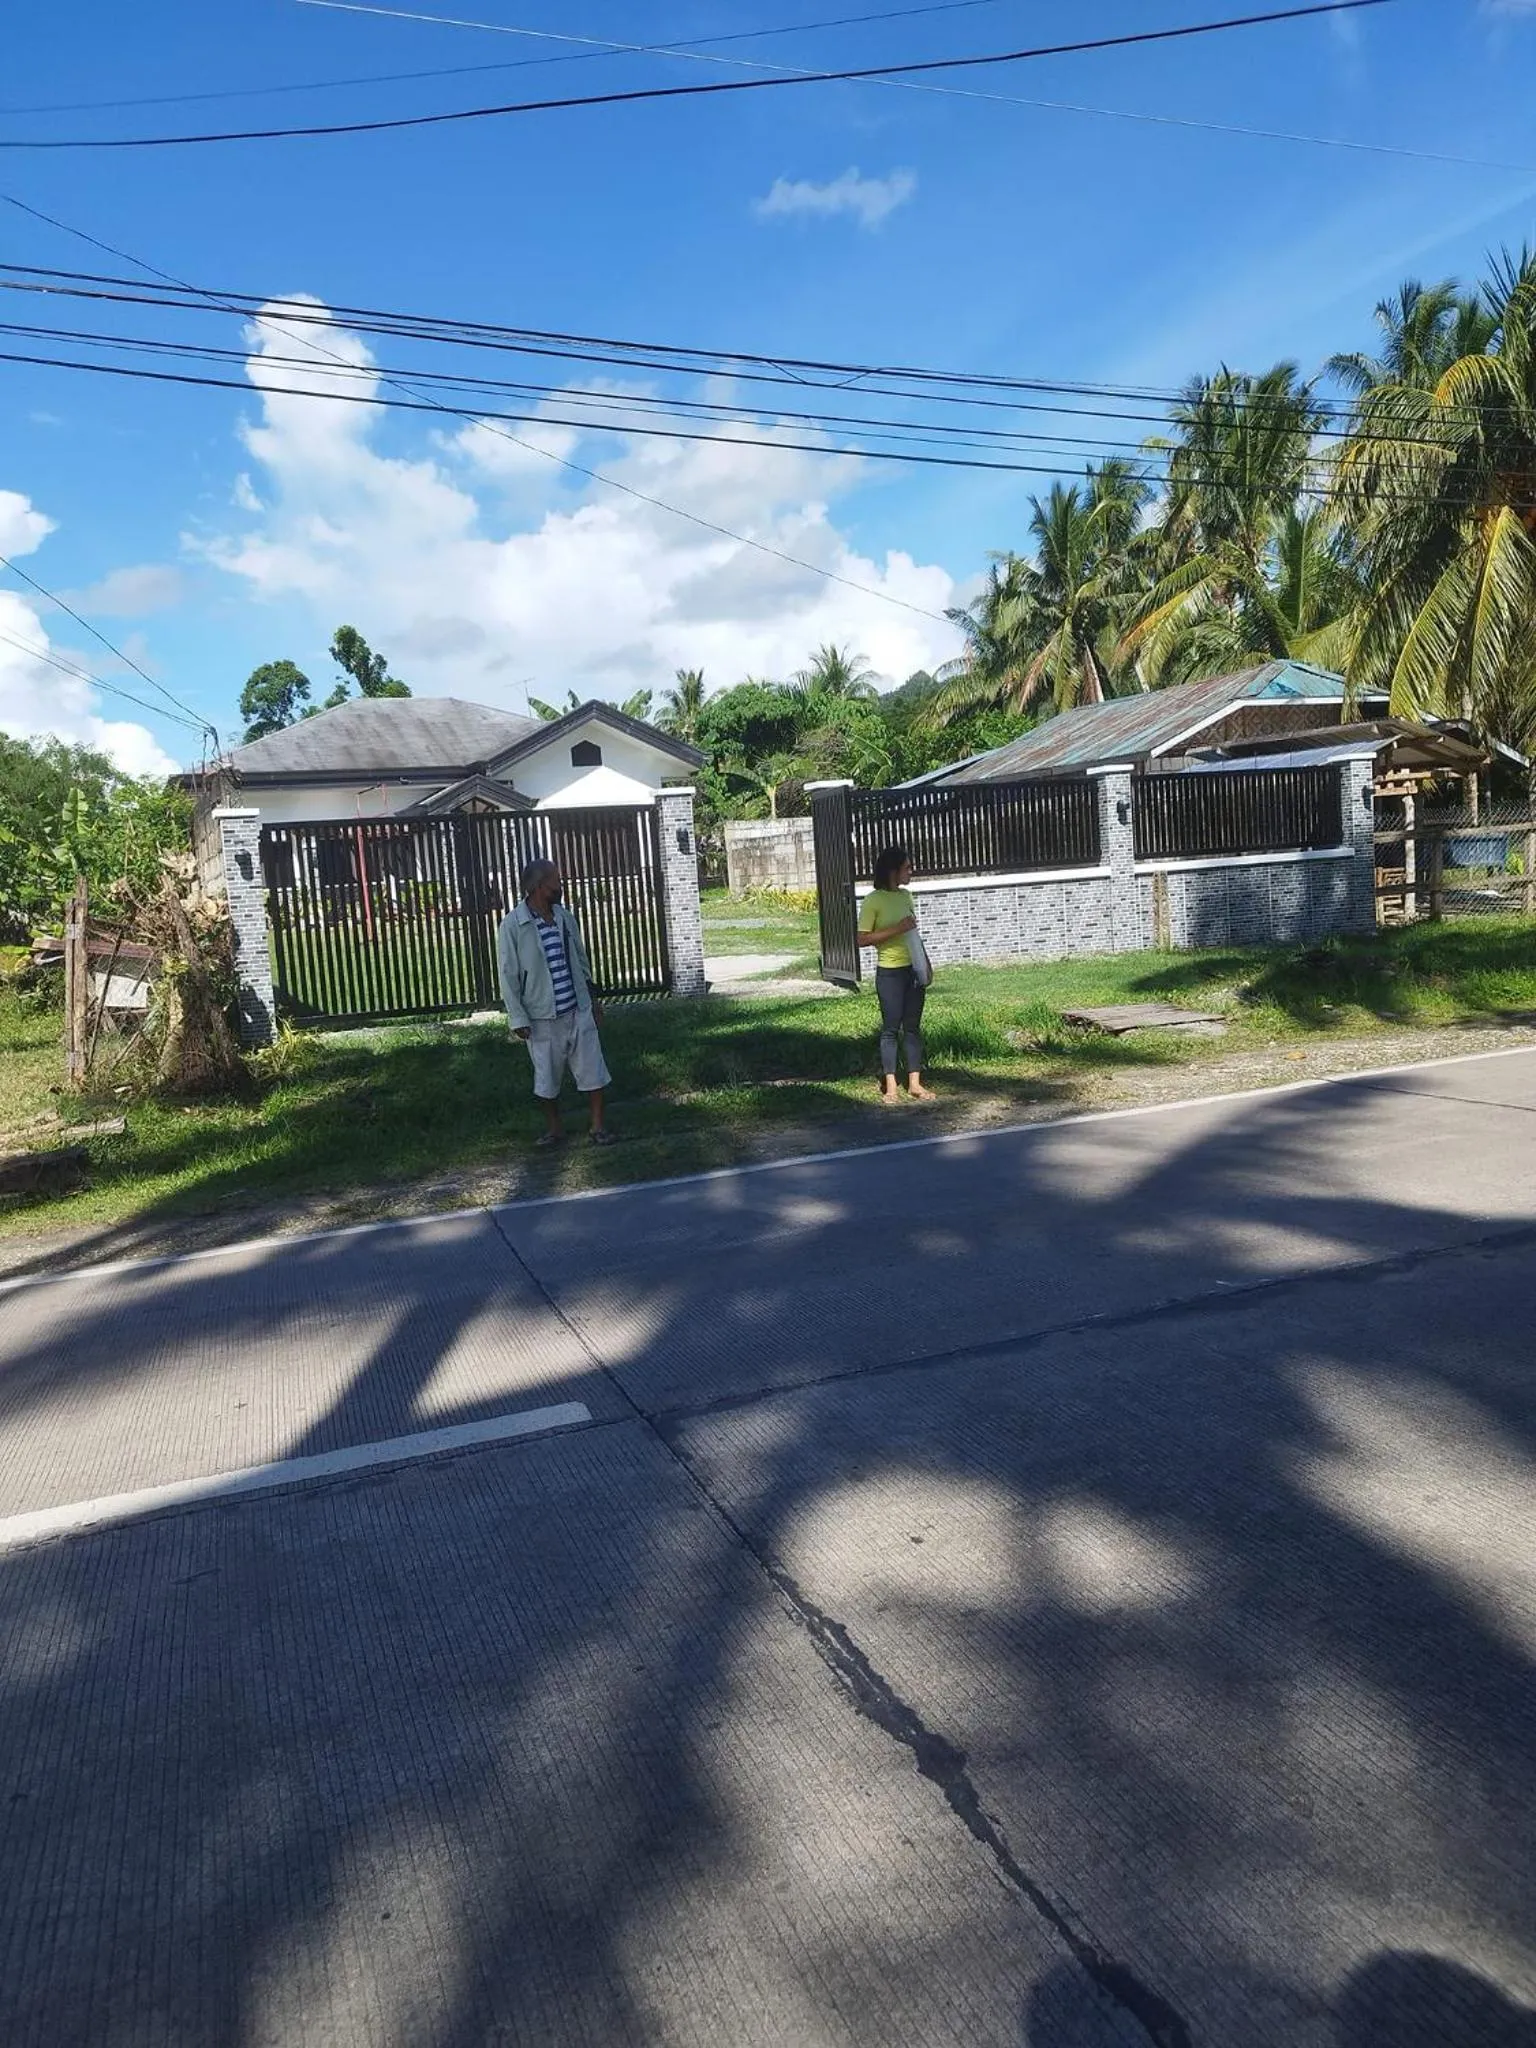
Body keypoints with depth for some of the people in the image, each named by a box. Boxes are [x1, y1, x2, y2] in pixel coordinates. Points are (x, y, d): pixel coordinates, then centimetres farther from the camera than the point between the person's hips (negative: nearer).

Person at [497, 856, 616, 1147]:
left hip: (578, 1011, 4)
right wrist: (518, 1019, -11)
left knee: (592, 1069, 5)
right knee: (547, 1077, 10)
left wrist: (592, 998, 17)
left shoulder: (564, 917, 3)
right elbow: (509, 975, -10)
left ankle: (598, 1125, 17)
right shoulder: (513, 926, -12)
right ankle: (554, 1129, 27)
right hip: (542, 1017, -4)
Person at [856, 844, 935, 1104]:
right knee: (891, 1027, 0)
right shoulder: (874, 900, -11)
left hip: (913, 968, 6)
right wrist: (897, 929, -20)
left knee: (913, 1026, 7)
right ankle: (889, 1085, 7)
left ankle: (915, 1083, 12)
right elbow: (862, 939, -14)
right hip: (889, 972, -6)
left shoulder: (905, 895, 9)